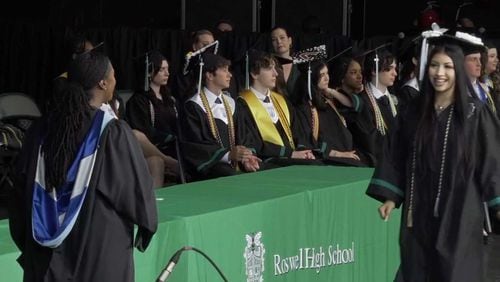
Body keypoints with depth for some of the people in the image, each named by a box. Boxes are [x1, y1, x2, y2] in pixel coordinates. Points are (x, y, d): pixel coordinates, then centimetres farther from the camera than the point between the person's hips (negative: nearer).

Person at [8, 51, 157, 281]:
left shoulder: (42, 129, -2)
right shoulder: (114, 132, -15)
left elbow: (21, 189, 6)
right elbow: (138, 190, -8)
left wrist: (26, 242, 18)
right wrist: (148, 223, 13)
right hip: (101, 251, -4)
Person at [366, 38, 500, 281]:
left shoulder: (476, 114, -4)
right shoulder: (414, 113, 7)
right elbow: (396, 158, 10)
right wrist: (390, 197, 3)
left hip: (460, 211, -3)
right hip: (421, 211, 4)